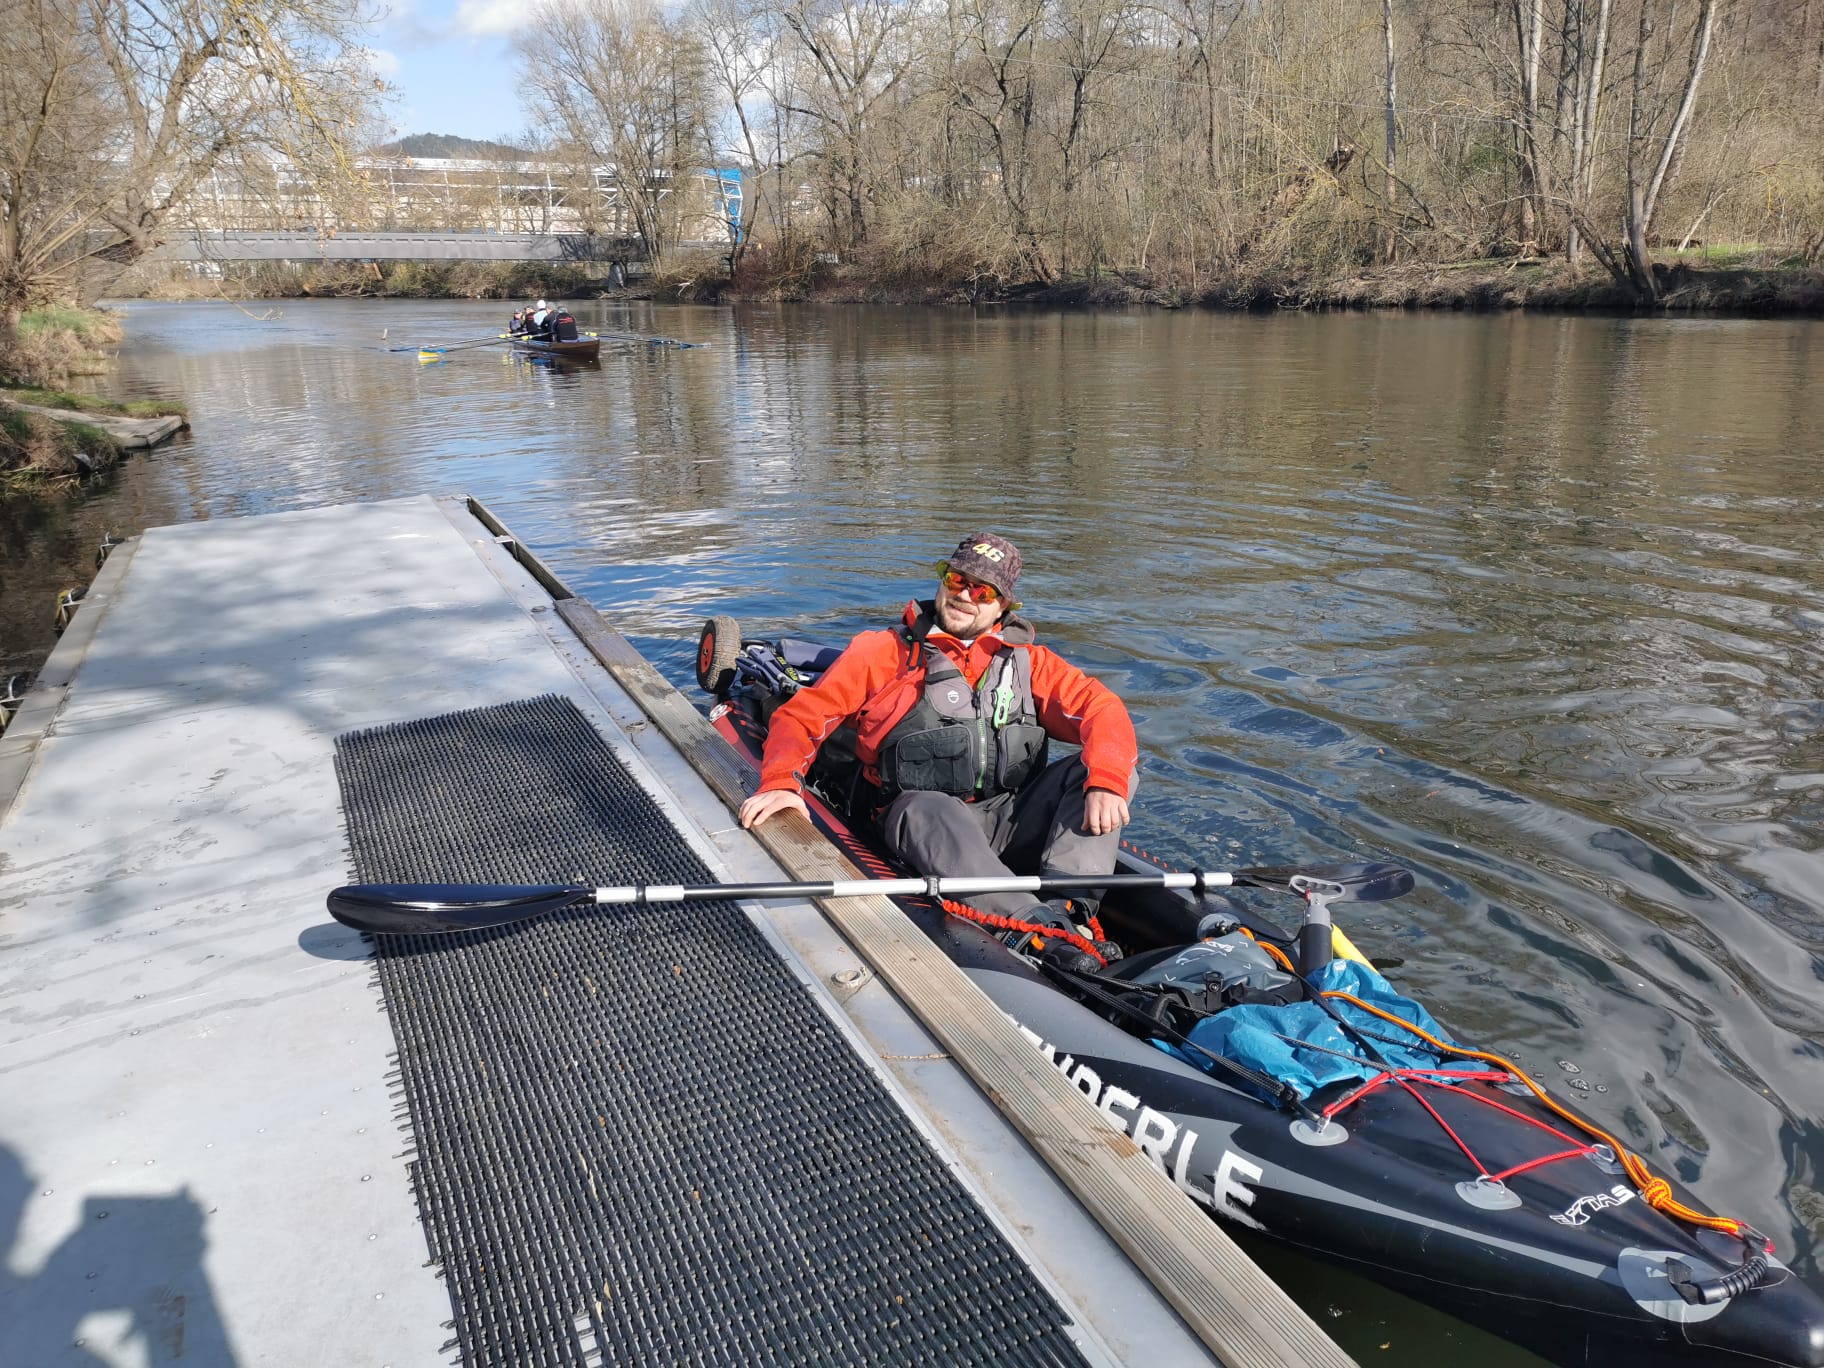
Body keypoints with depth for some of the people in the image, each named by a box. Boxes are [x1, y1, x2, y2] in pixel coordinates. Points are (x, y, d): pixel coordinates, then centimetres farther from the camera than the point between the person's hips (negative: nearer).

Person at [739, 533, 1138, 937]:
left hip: (1012, 818, 4)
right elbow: (801, 716, 4)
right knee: (930, 812, -37)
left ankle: (1068, 906, -32)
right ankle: (1035, 924, -54)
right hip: (921, 818, -3)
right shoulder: (883, 652, 9)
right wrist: (781, 782, -18)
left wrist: (1105, 782, -21)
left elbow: (1101, 707, 1)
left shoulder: (1027, 660, 15)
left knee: (1108, 767, -15)